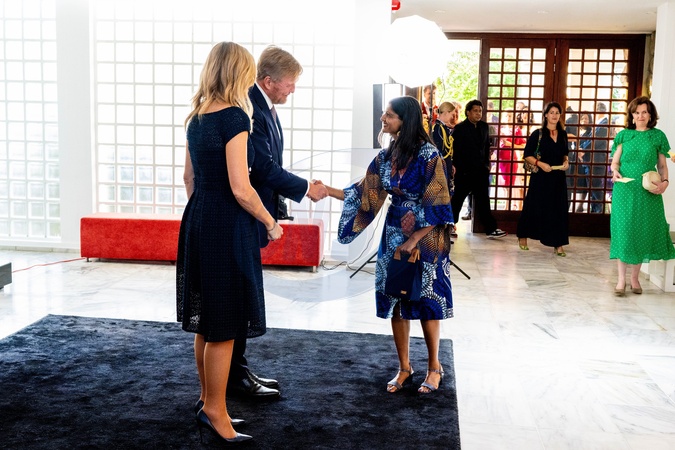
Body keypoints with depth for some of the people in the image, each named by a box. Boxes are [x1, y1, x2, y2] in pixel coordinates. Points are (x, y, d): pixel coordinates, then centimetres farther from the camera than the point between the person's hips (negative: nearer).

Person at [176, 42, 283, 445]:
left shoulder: (197, 117, 10)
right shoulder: (234, 117, -16)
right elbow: (240, 189, -20)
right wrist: (270, 222, -7)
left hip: (199, 221, 9)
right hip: (228, 227, -9)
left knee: (207, 323, 17)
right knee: (225, 325, 2)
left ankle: (209, 401, 30)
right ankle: (216, 412, 13)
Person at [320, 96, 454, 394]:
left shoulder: (428, 155, -14)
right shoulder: (385, 157, 5)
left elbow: (438, 207, -15)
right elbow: (362, 195, 5)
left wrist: (414, 241, -16)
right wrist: (326, 190, -3)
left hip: (425, 237, -6)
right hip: (394, 235, 6)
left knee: (426, 301, 4)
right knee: (395, 301, 8)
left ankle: (434, 367, 21)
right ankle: (404, 368, 21)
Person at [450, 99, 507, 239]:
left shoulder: (484, 126, 8)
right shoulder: (460, 128, -8)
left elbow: (487, 147, 16)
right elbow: (455, 150, -10)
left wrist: (487, 164, 10)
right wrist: (457, 168, -12)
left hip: (481, 171, 5)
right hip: (464, 171, -4)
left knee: (483, 201, 6)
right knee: (457, 201, 5)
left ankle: (491, 229, 8)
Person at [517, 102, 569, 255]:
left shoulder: (563, 135, 10)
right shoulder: (537, 134, -4)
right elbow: (527, 155, -5)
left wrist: (566, 162, -1)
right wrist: (540, 163, -19)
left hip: (558, 177, 4)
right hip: (540, 177, -4)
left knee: (558, 210, 1)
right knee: (534, 208, 4)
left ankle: (558, 244, 3)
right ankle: (523, 237, 23)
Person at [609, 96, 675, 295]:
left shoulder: (658, 136, 5)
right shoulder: (624, 135, 6)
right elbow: (615, 162, 8)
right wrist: (615, 172, -14)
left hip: (648, 192, 1)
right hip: (625, 190, 0)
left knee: (643, 231, 5)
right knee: (623, 230, -1)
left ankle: (635, 278, 18)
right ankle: (621, 279, 6)